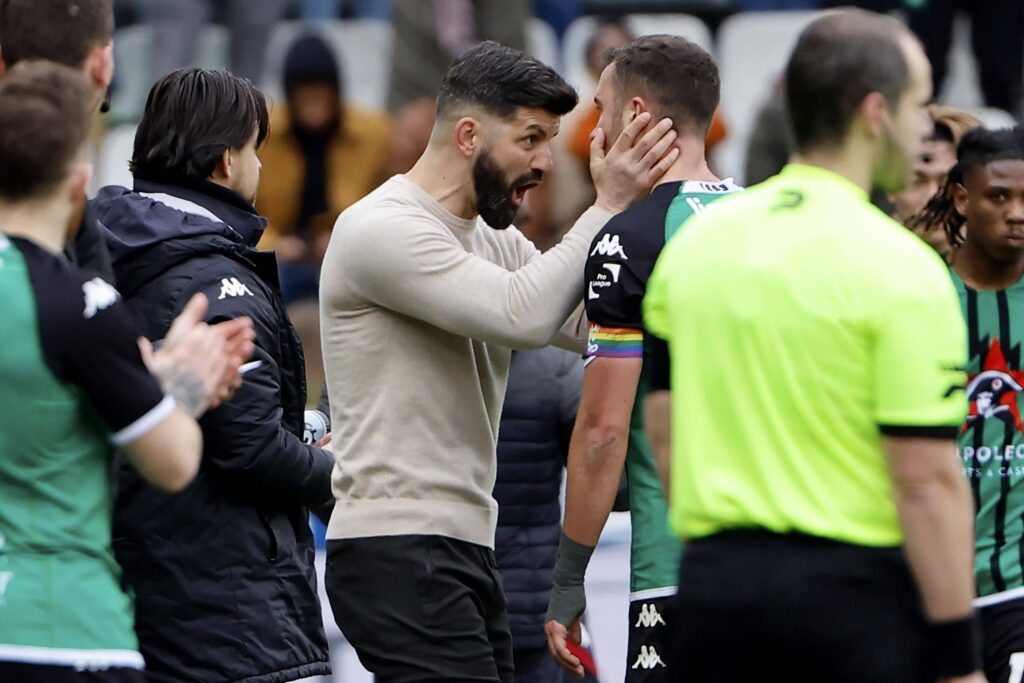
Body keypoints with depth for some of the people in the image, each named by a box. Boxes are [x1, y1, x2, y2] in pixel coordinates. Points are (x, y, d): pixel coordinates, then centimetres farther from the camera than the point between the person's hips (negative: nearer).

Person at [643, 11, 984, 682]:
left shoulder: (693, 242, 7)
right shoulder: (899, 267, -11)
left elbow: (663, 441, 12)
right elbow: (927, 480, -14)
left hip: (713, 578, 5)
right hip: (857, 589, -5)